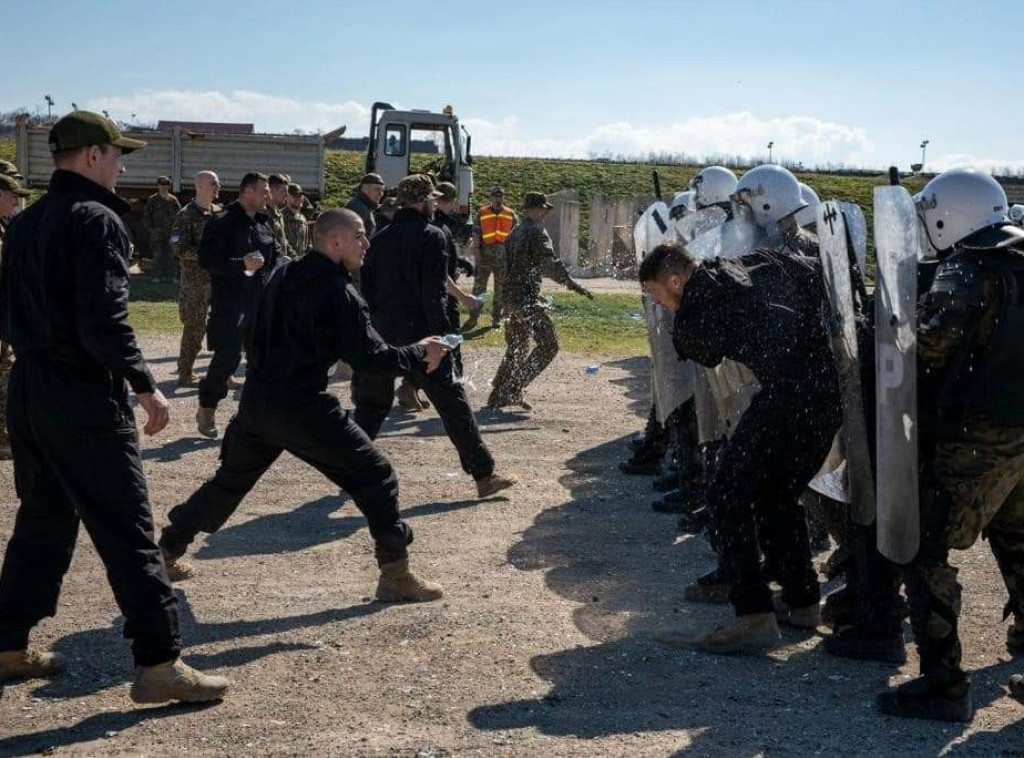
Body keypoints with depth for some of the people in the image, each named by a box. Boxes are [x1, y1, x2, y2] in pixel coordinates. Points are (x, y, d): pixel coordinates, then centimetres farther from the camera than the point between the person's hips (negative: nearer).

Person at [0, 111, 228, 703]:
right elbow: (105, 321, -22)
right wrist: (146, 385, -15)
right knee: (127, 531, -5)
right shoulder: (95, 220, -14)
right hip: (84, 399, -9)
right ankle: (159, 664, -2)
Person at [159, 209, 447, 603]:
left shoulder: (281, 277, 10)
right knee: (375, 476, 3)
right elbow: (369, 357, -12)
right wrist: (419, 353, 0)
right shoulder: (340, 293, -11)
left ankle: (167, 550, 33)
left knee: (231, 479, 26)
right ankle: (396, 575, 1)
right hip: (303, 409, -7)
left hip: (256, 404, 7)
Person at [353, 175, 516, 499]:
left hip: (382, 333, 6)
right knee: (452, 402, -1)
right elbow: (434, 292, -14)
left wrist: (373, 329, 17)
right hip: (420, 334, -5)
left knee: (371, 403, 18)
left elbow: (367, 289, 13)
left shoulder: (381, 238, 11)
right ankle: (484, 475, 0)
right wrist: (443, 334, -11)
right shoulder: (432, 236, -7)